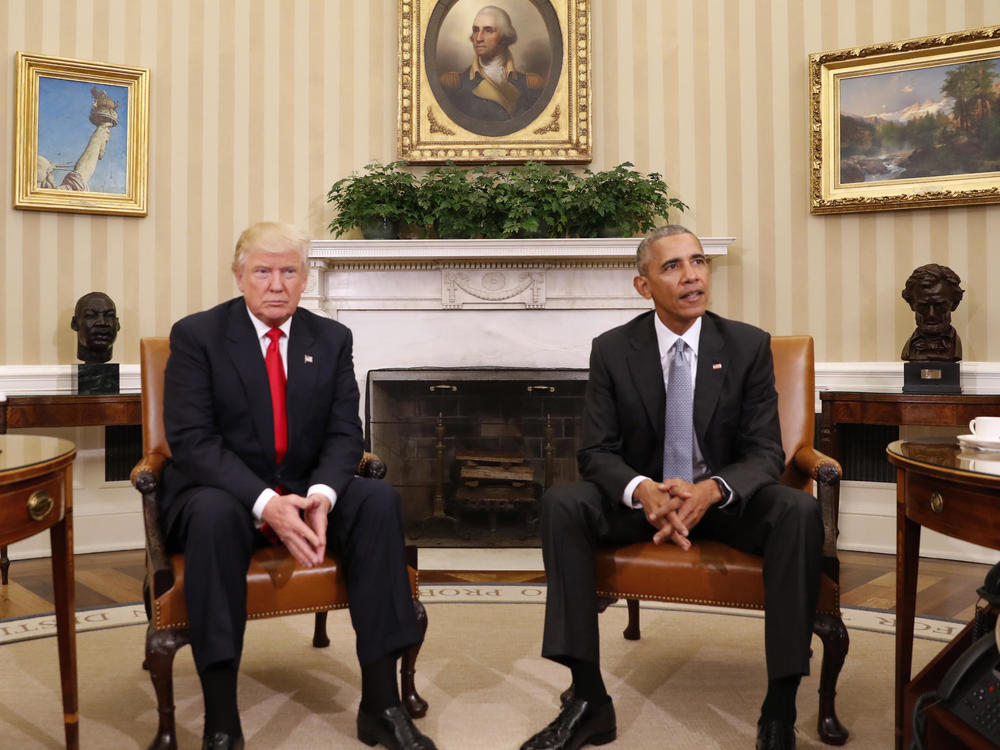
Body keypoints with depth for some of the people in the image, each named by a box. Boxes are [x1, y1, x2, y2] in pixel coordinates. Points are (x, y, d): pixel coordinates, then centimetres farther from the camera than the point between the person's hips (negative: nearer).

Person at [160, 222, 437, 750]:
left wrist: (321, 494, -23)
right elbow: (190, 439, -15)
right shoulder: (196, 335, -5)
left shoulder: (331, 339, 5)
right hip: (222, 490, -3)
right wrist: (265, 503, -29)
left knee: (379, 500, -24)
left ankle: (380, 702, -19)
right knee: (215, 514, -36)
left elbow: (344, 433, -1)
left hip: (306, 489, 3)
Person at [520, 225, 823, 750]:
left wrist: (711, 490, -31)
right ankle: (589, 701, -21)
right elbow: (596, 452, -8)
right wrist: (643, 490, -31)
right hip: (643, 498, 1)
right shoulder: (611, 351, -5)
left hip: (725, 500, 0)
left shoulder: (748, 346, -5)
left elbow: (765, 454, -8)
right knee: (561, 503, -26)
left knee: (799, 512, -31)